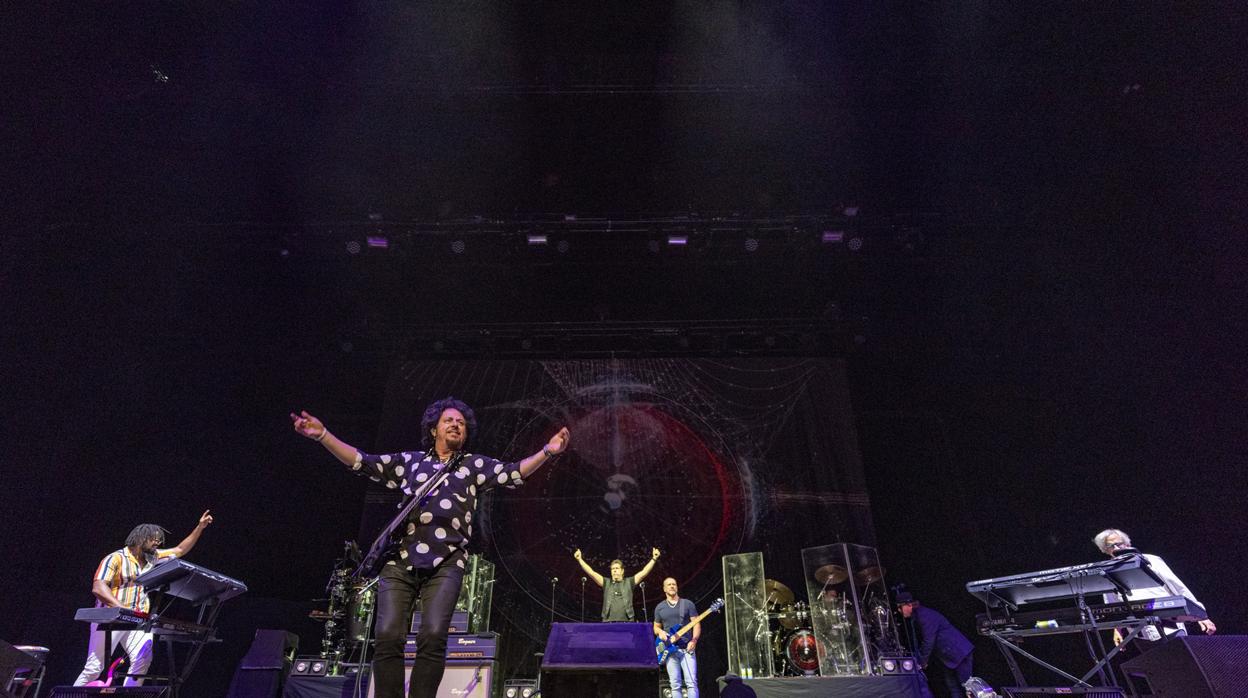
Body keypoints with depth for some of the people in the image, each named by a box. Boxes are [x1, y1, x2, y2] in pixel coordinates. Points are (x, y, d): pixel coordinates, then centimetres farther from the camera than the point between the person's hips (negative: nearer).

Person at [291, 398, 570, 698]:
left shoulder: (475, 465, 16)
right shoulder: (409, 461, 20)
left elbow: (514, 473, 2)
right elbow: (362, 462, 15)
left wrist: (548, 451, -13)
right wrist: (323, 435, 4)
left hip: (445, 564, -1)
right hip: (400, 561, 2)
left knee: (433, 637, -14)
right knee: (388, 637, -8)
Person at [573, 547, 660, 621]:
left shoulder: (629, 582, 14)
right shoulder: (606, 583, 15)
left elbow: (644, 572, 6)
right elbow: (591, 572, 8)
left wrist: (654, 559, -2)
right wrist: (580, 559, 0)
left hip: (627, 623, -1)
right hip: (608, 623, 1)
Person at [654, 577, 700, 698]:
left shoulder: (688, 604, 6)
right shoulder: (659, 607, 12)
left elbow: (696, 624, 3)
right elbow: (656, 627, 18)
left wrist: (694, 640, -13)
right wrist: (660, 632, -5)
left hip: (687, 648, -2)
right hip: (669, 649, 2)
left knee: (691, 682, -11)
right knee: (675, 685, 0)